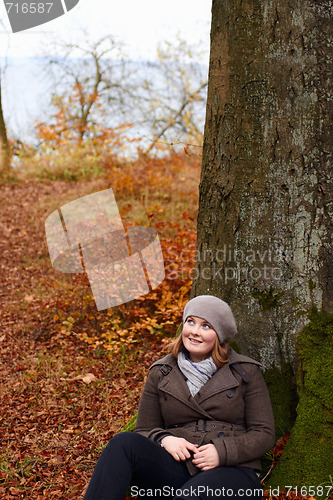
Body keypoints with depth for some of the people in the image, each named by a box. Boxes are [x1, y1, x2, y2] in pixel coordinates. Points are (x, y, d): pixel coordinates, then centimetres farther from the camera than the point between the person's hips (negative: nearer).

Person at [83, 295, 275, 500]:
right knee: (124, 443, -27)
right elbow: (144, 431, 17)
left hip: (231, 470, -3)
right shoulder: (161, 374, 15)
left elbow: (264, 433, 6)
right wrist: (164, 440, -8)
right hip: (177, 466, 3)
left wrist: (222, 451, -12)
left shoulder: (245, 372, 9)